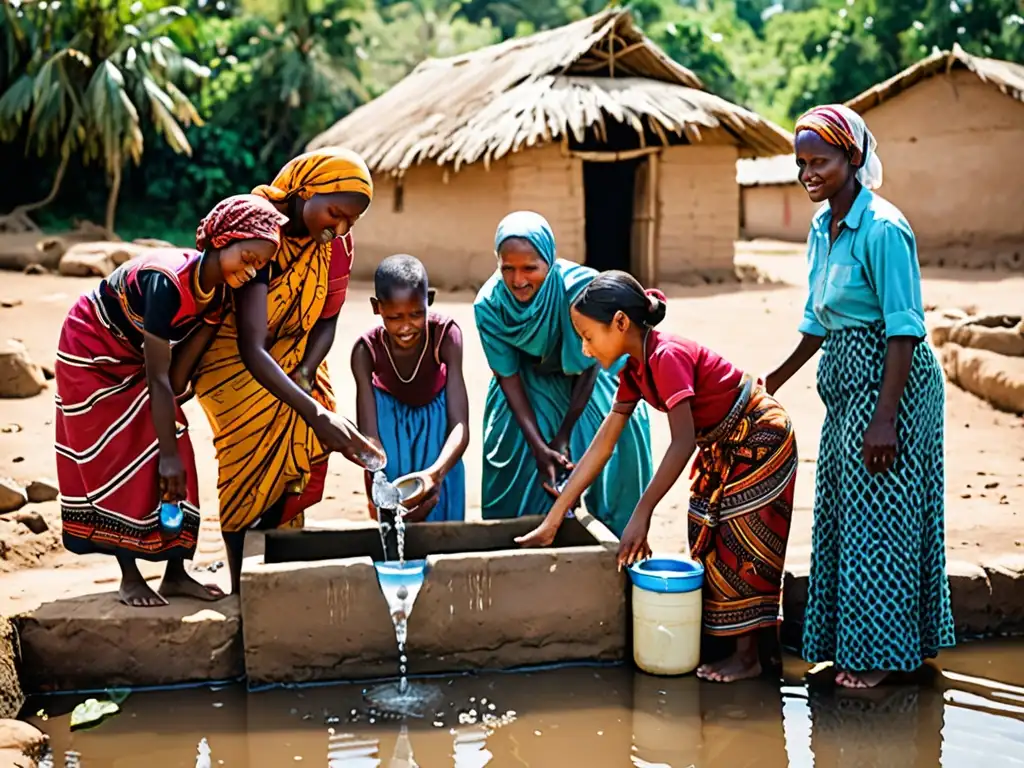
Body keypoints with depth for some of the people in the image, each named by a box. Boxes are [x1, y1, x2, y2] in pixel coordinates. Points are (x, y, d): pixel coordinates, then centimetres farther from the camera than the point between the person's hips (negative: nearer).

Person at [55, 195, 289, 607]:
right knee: (117, 460, -7)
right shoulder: (166, 280, -36)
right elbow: (158, 376, -32)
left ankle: (176, 573, 5)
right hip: (93, 356, -7)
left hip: (137, 363, 7)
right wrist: (168, 453, -28)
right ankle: (130, 577, 3)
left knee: (175, 463, 0)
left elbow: (176, 377, -9)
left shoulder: (218, 291, -13)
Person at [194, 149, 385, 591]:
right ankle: (242, 588, -2)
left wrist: (304, 377, -18)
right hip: (235, 358, -5)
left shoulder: (337, 241, -14)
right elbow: (251, 349, -40)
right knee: (251, 459, -14)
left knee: (300, 458, -5)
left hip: (294, 354, 5)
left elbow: (327, 320, -1)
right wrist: (315, 413, -48)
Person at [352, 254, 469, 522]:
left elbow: (460, 425, -35)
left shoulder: (446, 335, -31)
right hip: (389, 416, 0)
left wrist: (435, 473, -54)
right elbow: (369, 435, -31)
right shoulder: (367, 350, -29)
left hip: (435, 417, 0)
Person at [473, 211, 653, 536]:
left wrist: (564, 435, -16)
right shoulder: (489, 303, -27)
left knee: (619, 432, -15)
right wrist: (538, 447, -23)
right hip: (530, 385, 1)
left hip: (582, 382, -1)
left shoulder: (581, 286, -34)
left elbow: (589, 365, -20)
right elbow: (508, 376, -17)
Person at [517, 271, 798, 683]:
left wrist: (642, 514, -36)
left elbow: (683, 441, -34)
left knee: (739, 549, -4)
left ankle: (747, 657, 8)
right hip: (721, 449, 9)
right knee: (711, 547, 13)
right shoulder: (635, 370, -1)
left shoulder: (668, 356, -29)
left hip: (759, 441, -9)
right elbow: (602, 445, -1)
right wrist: (551, 522, -2)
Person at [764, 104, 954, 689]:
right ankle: (847, 641, 28)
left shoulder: (883, 228, -18)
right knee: (841, 511, 14)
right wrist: (779, 377, 21)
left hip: (892, 381, -9)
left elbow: (905, 329, -21)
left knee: (879, 516, 0)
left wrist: (884, 418, -23)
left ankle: (879, 652, 15)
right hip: (846, 380, 9)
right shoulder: (823, 225, 8)